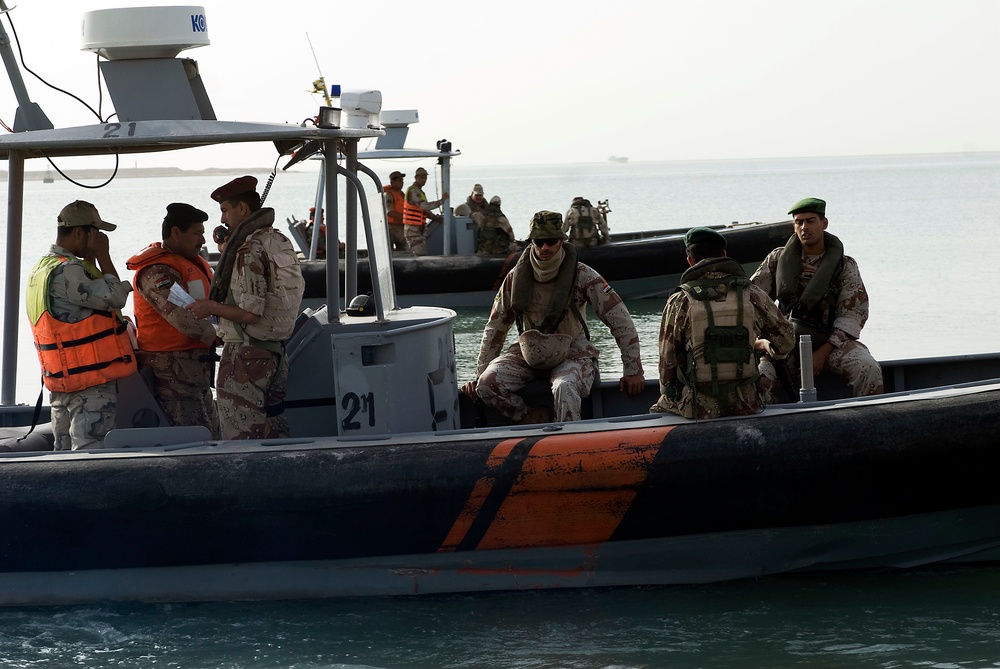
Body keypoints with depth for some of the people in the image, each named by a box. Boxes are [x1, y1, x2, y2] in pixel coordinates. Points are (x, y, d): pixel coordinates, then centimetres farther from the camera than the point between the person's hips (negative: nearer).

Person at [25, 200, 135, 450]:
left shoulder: (42, 268, 15)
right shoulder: (66, 272, -18)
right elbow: (114, 297, -20)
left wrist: (90, 260, 12)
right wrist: (102, 256, -11)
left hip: (63, 379, 10)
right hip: (91, 386, -10)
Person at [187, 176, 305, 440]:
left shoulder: (249, 251, -18)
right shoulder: (281, 242, 10)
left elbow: (250, 313, -22)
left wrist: (211, 307, -8)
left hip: (246, 355, -9)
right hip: (276, 349, 9)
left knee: (242, 439, -5)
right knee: (273, 433, 13)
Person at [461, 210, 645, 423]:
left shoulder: (582, 276, -10)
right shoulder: (517, 277, 0)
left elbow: (620, 320, -8)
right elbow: (495, 328, 9)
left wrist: (632, 370, -11)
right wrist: (479, 375, 5)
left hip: (573, 353, -4)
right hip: (529, 354, 4)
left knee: (564, 388, -39)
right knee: (487, 384, -25)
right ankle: (538, 422, -17)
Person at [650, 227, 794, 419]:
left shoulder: (680, 303, -9)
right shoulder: (753, 296, -2)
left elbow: (667, 360, -3)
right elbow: (786, 342, 11)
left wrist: (668, 394, 17)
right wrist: (762, 345, 34)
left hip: (697, 408, -1)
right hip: (745, 406, 1)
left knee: (657, 411, 25)